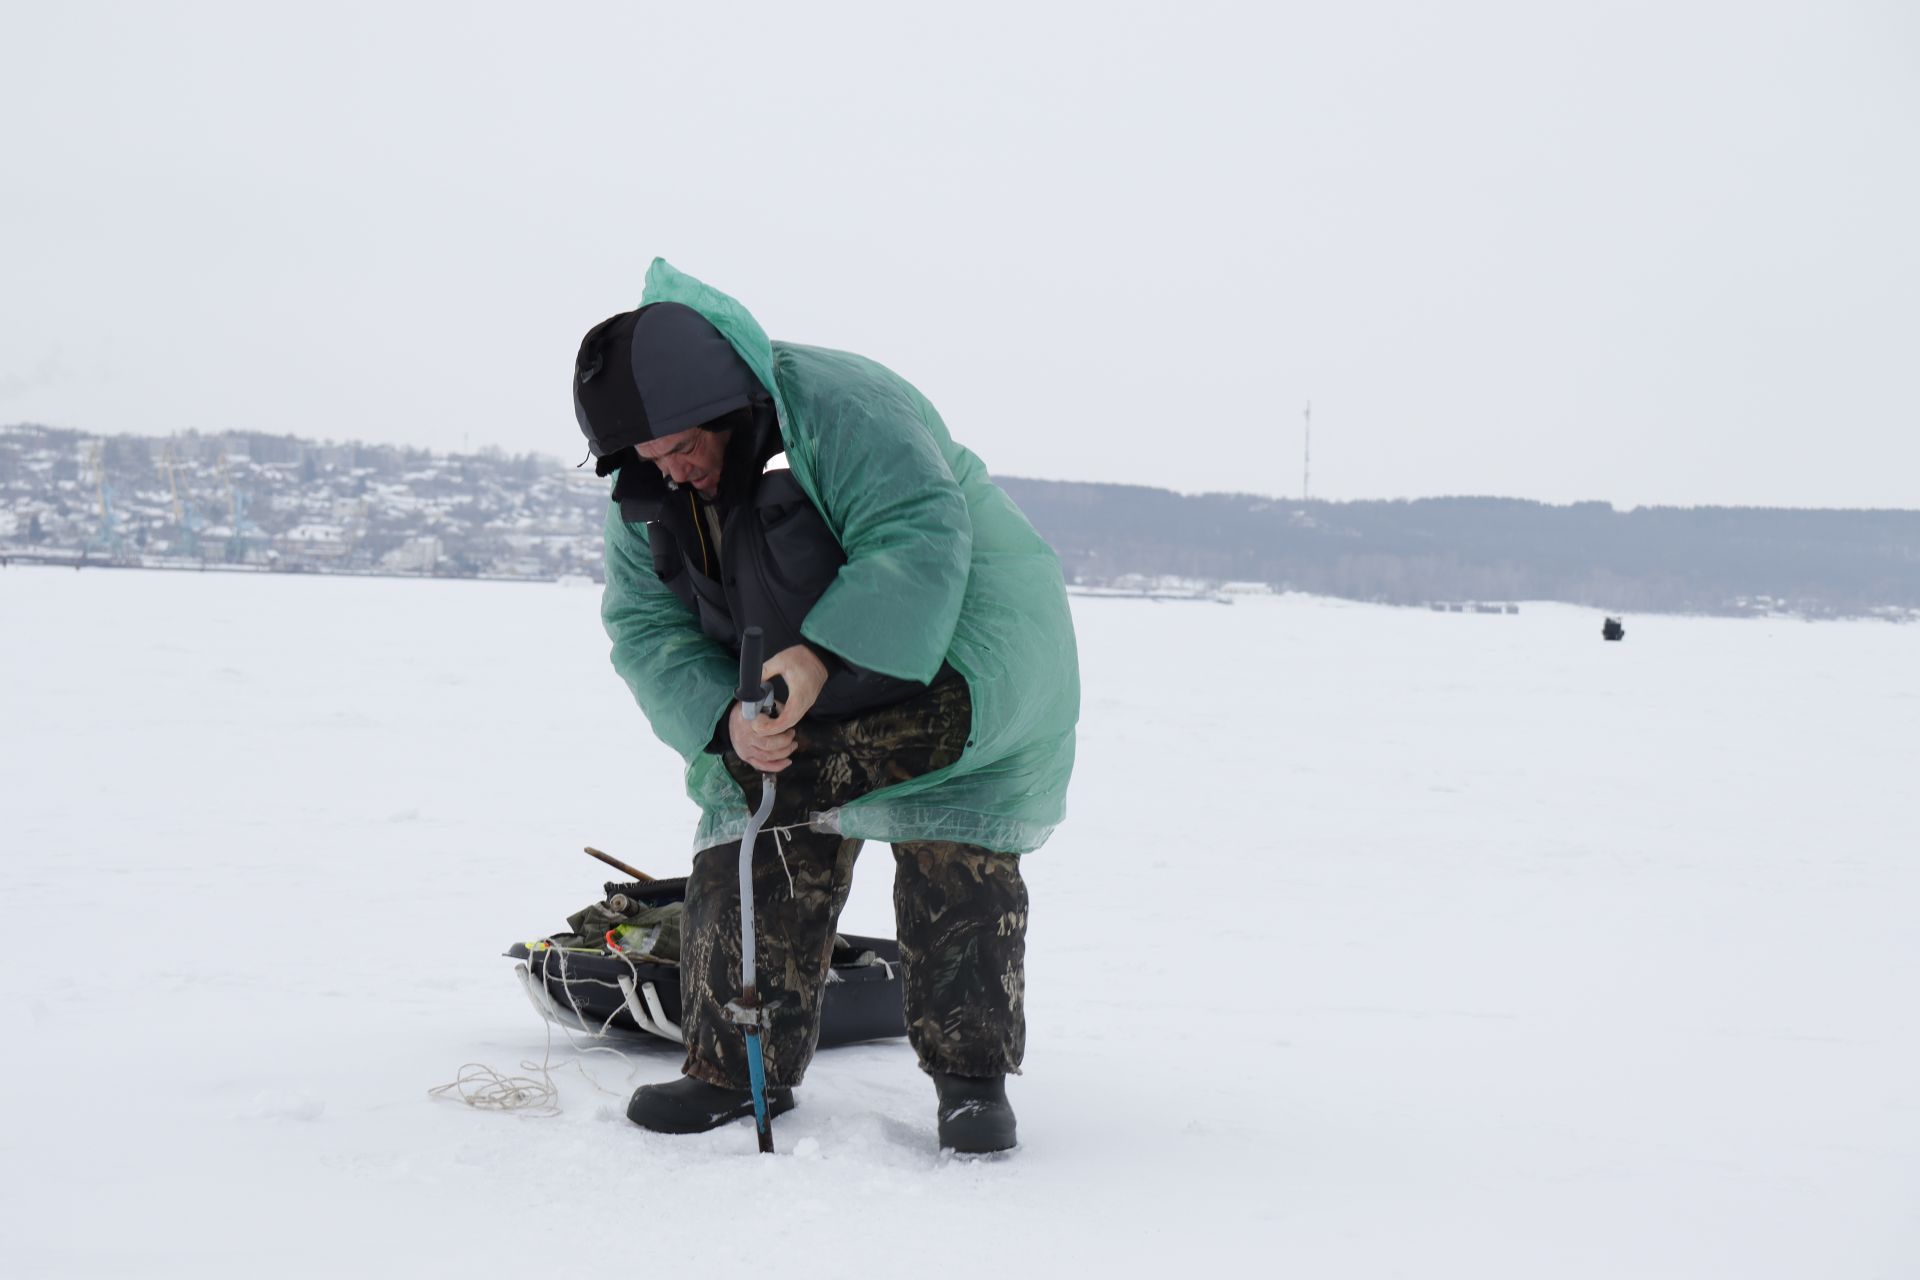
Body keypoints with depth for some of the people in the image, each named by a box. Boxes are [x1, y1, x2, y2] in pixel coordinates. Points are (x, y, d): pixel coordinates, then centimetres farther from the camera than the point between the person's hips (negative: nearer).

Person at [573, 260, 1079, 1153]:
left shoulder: (840, 408, -27)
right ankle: (736, 1067, 9)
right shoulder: (648, 498, -3)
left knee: (955, 857, -11)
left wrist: (821, 656, -42)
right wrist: (724, 720, -27)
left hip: (943, 661, -6)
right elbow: (646, 628, -7)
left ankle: (971, 1076, 1)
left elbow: (922, 541, -34)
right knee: (749, 854, -3)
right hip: (788, 697, 6)